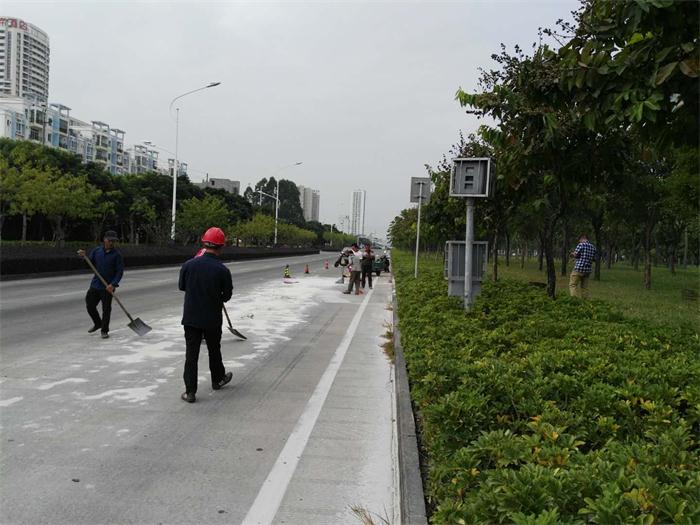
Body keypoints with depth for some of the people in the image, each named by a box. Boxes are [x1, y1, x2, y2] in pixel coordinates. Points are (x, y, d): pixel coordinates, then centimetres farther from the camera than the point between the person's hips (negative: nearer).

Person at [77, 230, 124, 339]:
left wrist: (113, 284, -21)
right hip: (95, 284, 4)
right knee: (90, 305, 10)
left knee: (106, 309, -1)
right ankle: (98, 323, 33)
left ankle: (104, 330, 14)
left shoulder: (116, 254, -8)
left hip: (107, 287, -4)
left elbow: (120, 271, -11)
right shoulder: (96, 250, 4)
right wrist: (84, 256, -9)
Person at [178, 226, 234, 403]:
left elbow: (181, 286, 5)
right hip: (212, 319, -1)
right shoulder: (222, 270, -15)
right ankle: (218, 380, 39)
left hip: (190, 317, 1)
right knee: (214, 350, 19)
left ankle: (190, 391, 7)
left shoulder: (189, 265, -9)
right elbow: (227, 296, -5)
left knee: (191, 353, 7)